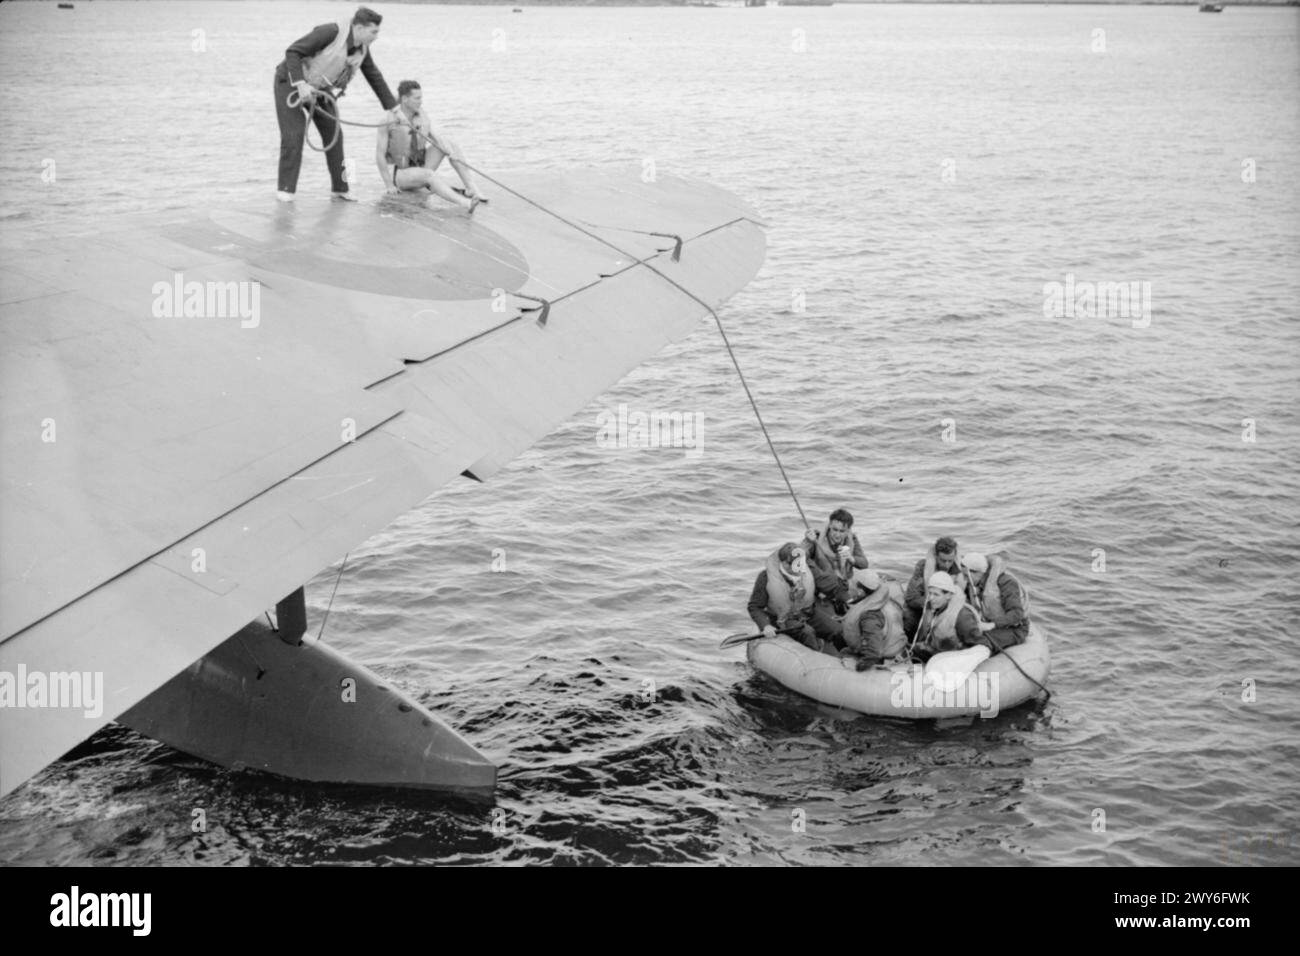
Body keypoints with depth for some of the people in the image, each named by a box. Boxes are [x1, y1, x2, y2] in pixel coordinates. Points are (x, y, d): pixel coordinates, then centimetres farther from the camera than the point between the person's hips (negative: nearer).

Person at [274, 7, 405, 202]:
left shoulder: (362, 49, -8)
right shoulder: (331, 32, -30)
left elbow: (375, 78, 5)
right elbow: (292, 52, -29)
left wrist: (394, 108, 4)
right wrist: (301, 84, -37)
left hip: (320, 87, 7)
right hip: (291, 82, -7)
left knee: (333, 133, 0)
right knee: (293, 135, -12)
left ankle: (340, 188, 6)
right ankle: (285, 189, -3)